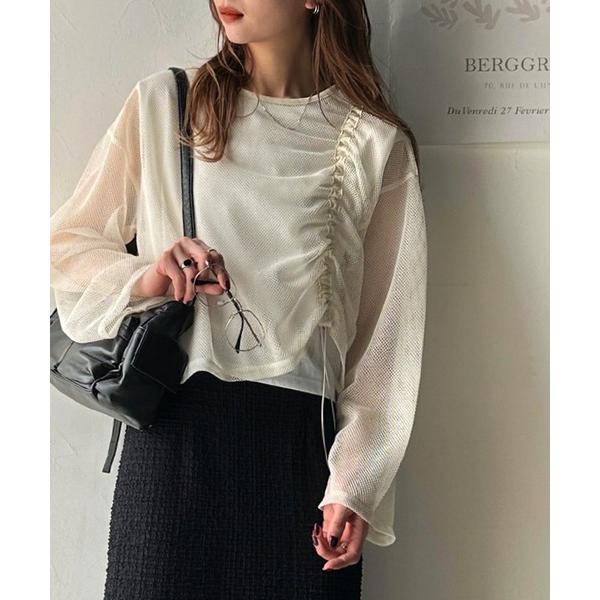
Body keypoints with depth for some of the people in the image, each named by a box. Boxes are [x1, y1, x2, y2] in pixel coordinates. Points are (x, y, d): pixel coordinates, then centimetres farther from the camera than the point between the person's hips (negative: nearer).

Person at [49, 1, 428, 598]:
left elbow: (389, 330, 3)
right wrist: (141, 279, -12)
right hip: (173, 431, 1)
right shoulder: (162, 102, 6)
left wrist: (354, 482, -2)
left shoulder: (376, 143, 4)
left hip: (303, 438, 0)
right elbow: (66, 241, 9)